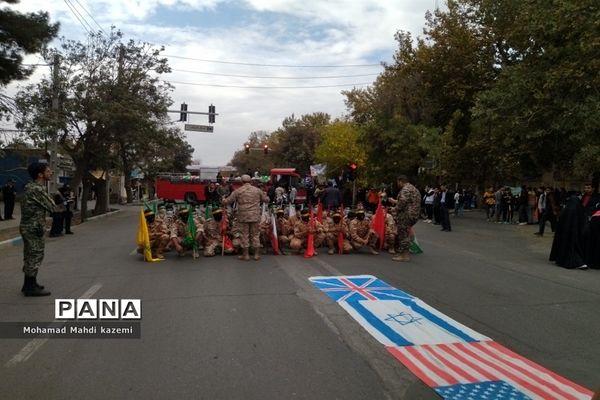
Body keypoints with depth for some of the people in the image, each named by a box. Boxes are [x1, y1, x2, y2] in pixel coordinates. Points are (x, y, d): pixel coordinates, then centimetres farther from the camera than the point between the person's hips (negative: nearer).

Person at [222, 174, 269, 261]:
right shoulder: (257, 190, 4)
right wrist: (265, 195, 35)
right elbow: (266, 200, 13)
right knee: (255, 235, 10)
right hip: (255, 216, 2)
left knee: (245, 235, 6)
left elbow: (227, 201, 0)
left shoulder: (238, 191, -2)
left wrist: (223, 199, 23)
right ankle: (257, 254, 14)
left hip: (243, 217, -2)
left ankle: (245, 255, 11)